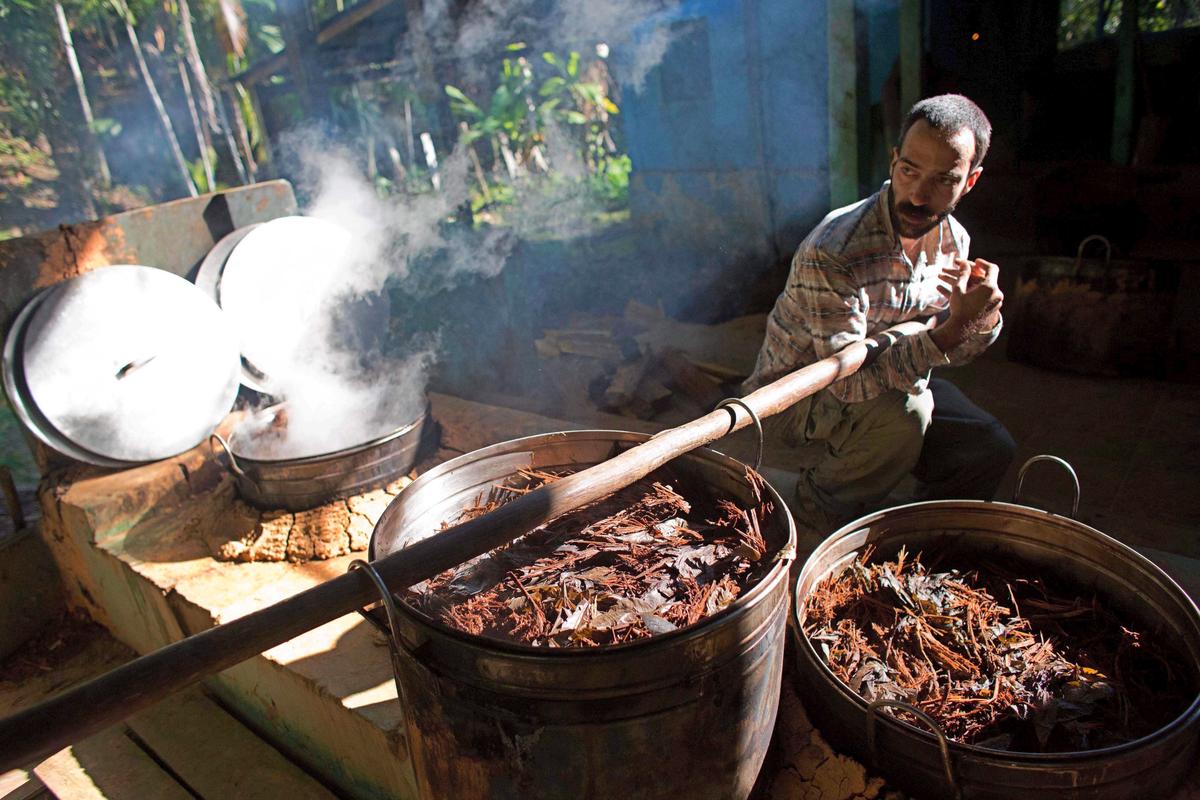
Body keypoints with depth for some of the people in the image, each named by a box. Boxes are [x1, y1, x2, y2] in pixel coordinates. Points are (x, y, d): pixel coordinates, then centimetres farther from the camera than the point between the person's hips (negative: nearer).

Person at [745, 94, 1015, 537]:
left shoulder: (954, 241, -5)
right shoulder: (831, 253, -31)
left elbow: (949, 350, 3)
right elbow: (851, 381, -35)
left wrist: (983, 319, -20)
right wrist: (954, 326, -40)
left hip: (890, 384, 7)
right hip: (796, 396, -7)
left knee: (990, 448, -5)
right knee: (906, 410, -32)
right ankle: (820, 505, -5)